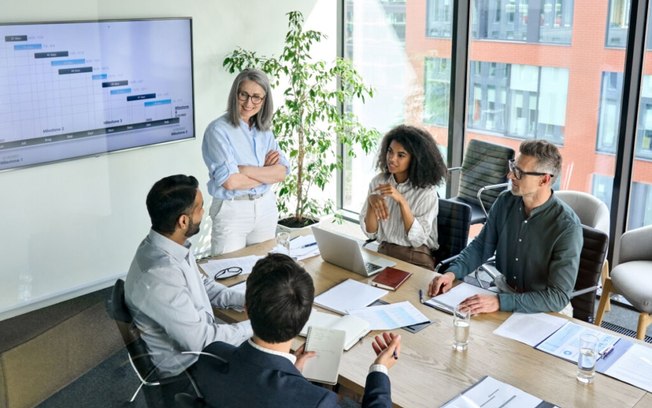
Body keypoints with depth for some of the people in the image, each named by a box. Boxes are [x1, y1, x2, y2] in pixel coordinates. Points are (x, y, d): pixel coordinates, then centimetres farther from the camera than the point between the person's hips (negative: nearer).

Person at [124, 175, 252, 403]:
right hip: (187, 368, -8)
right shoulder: (159, 276, -35)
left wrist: (245, 300, -2)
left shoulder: (169, 245, -7)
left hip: (197, 337, 8)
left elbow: (202, 284, 10)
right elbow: (201, 342, -28)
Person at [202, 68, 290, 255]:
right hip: (232, 211, -5)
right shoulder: (218, 130, -12)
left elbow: (281, 173, -5)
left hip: (266, 207, 6)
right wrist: (266, 172, -9)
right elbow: (230, 181, -21)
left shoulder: (264, 130, 6)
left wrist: (246, 170, -17)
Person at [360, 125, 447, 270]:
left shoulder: (427, 191, -9)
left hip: (416, 259, -3)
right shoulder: (378, 182, 1)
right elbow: (370, 233, -1)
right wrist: (371, 202, -19)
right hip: (383, 253, 3)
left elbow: (418, 239, -16)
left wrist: (401, 201, -24)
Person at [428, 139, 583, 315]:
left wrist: (500, 302, -34)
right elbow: (481, 246, 8)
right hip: (506, 291, 5)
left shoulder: (567, 227, -23)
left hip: (546, 310, -5)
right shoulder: (505, 201, -6)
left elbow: (559, 297, -25)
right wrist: (452, 272, -11)